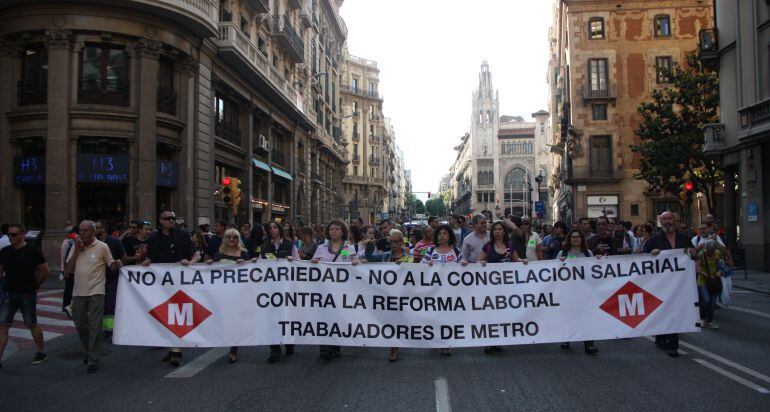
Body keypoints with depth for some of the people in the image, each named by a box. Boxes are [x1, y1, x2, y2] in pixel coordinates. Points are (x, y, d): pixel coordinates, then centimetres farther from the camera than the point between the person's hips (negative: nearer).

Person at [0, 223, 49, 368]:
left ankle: (41, 353, 21)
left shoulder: (33, 251, -8)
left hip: (27, 295, -4)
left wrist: (34, 285, 1)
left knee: (32, 325, 6)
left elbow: (44, 271, -3)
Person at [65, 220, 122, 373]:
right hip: (79, 292, 5)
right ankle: (89, 351, 37)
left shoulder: (102, 247, -4)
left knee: (95, 327, -5)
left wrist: (117, 264, -23)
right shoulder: (76, 247, 9)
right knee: (80, 324, 15)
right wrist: (76, 251, -4)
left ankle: (93, 360, 2)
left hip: (96, 292, -5)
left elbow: (112, 265, 1)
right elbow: (69, 269, 5)